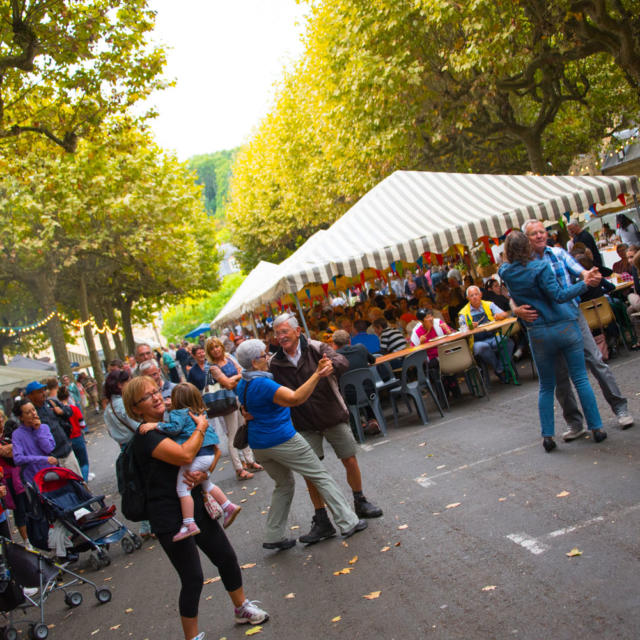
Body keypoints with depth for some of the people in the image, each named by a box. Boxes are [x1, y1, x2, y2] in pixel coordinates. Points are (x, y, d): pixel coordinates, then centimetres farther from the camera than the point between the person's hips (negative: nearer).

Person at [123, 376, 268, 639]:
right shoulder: (145, 436, -16)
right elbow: (184, 455, -30)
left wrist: (204, 473, -9)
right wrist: (201, 427, -13)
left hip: (196, 506, 8)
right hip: (170, 517, -8)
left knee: (227, 558, 16)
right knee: (193, 578, -2)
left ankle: (242, 608, 38)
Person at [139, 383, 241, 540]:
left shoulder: (178, 413, -7)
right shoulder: (201, 413, 18)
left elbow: (174, 427, -21)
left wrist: (155, 425, -19)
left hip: (196, 456, -9)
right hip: (209, 454, 9)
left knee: (182, 489, -3)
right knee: (206, 484, 28)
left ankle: (189, 524, -6)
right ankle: (229, 506, 29)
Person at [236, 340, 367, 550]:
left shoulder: (243, 385, 7)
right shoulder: (262, 384, -22)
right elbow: (295, 399, -32)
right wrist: (317, 375, -36)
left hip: (259, 445, 9)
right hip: (282, 439, -9)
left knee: (284, 484, 23)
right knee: (321, 476, 3)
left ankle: (274, 537, 21)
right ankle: (348, 522, 8)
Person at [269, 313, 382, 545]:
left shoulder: (316, 349, -10)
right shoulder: (275, 364, -3)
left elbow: (343, 362, -24)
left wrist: (330, 364, -47)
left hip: (333, 417, -1)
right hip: (305, 425, 1)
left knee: (350, 460, 5)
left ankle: (360, 503, 30)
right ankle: (322, 522, 11)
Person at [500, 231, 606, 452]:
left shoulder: (505, 272, 0)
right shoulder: (539, 267, -12)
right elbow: (558, 295, -18)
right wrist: (583, 285, -12)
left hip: (538, 332, 3)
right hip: (565, 326, -3)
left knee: (546, 386, 12)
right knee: (581, 379, 6)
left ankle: (547, 435, 10)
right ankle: (596, 427, 10)